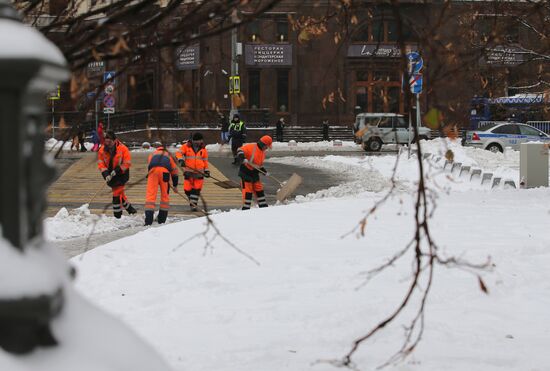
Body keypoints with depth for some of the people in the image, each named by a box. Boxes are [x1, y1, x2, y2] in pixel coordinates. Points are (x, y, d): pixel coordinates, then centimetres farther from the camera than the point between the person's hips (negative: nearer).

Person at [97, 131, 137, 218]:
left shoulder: (123, 149, -18)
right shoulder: (102, 150, -5)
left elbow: (127, 163, -16)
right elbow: (100, 163, -3)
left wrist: (117, 170, -24)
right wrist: (106, 174, -18)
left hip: (121, 174, -5)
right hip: (110, 175, 5)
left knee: (117, 194, -8)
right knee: (119, 193, 15)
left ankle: (117, 216, 0)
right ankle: (129, 208, 35)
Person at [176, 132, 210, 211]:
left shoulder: (203, 149, 6)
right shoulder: (186, 146, -2)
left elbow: (205, 160, 14)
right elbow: (178, 153, -8)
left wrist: (207, 170, 12)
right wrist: (181, 160, -27)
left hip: (199, 172, 1)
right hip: (188, 172, -1)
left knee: (196, 189, -7)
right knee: (187, 189, 1)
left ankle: (193, 204, -3)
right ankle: (192, 200, 25)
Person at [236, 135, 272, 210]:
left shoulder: (262, 152, 13)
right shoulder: (251, 147, -15)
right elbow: (240, 151, -22)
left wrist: (264, 171, 11)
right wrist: (242, 158, -39)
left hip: (255, 173, 8)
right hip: (246, 172, -8)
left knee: (259, 190, 14)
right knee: (247, 191, -8)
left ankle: (264, 207, 25)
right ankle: (245, 209, -1)